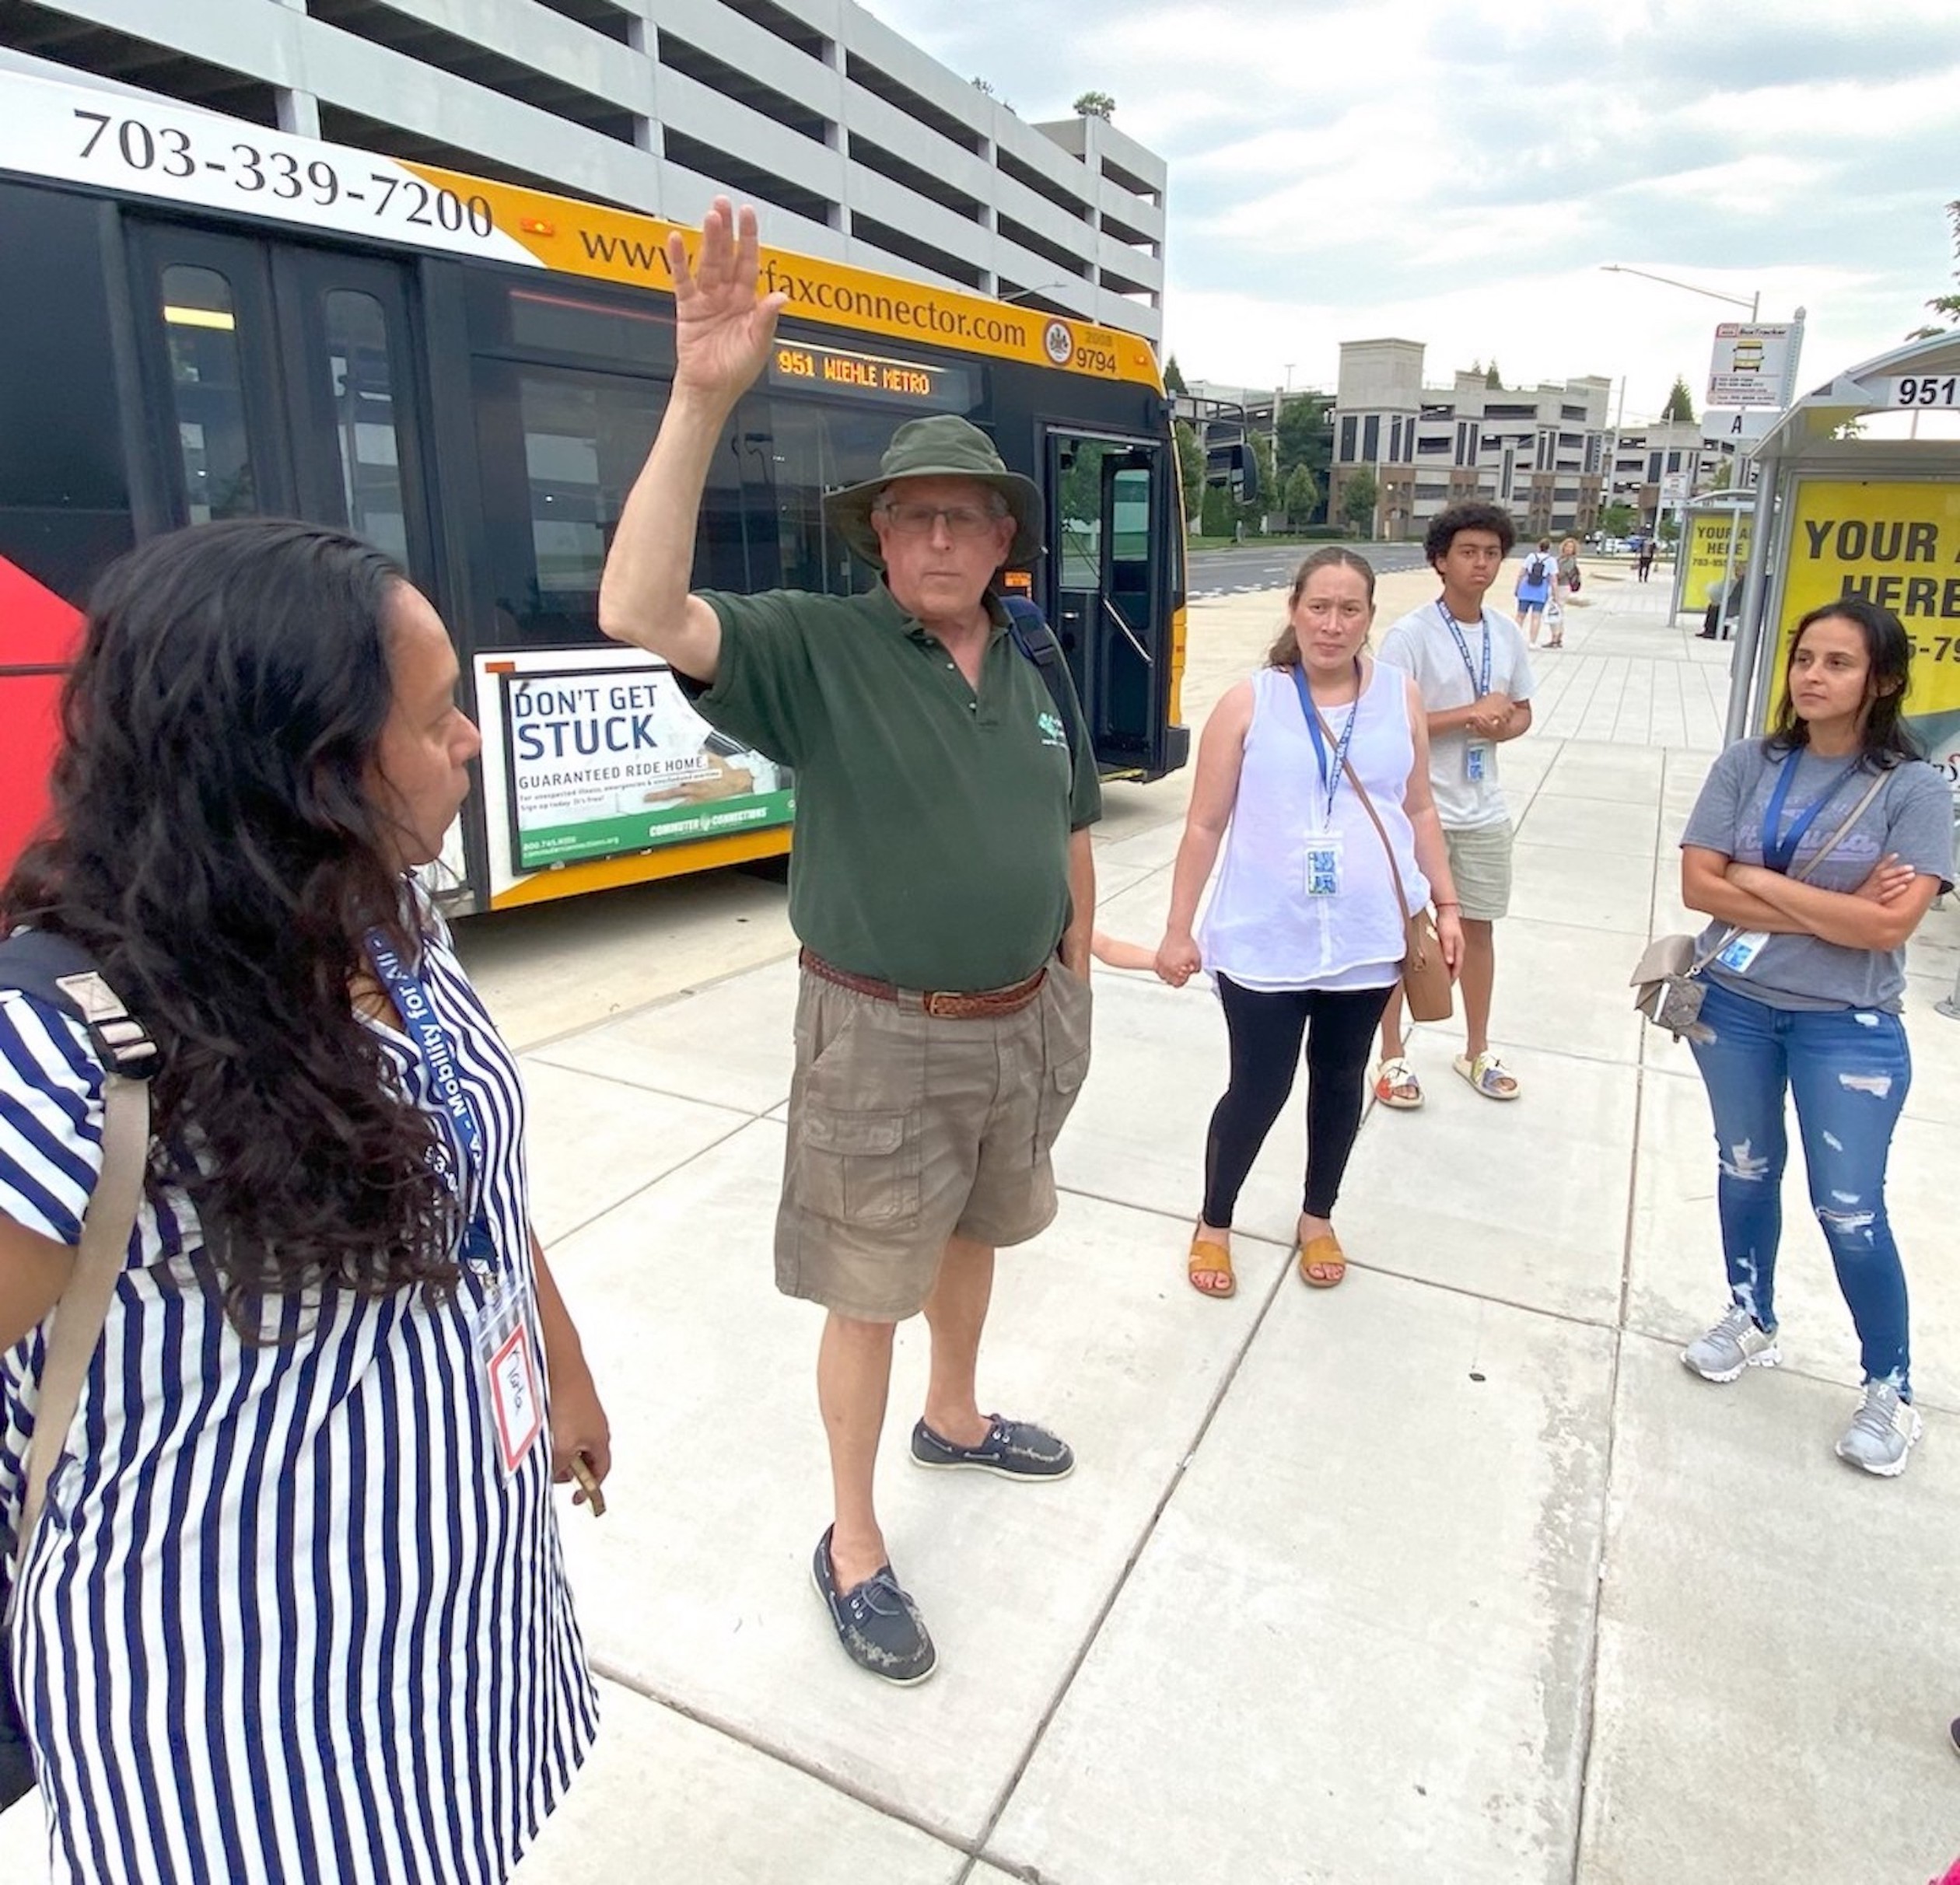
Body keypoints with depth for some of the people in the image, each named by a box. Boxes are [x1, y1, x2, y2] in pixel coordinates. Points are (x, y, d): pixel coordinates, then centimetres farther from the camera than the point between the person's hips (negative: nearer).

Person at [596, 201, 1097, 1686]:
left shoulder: (1031, 670, 4)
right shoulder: (816, 649, -14)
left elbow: (1071, 838, 14)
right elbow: (641, 611, -30)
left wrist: (1075, 986, 14)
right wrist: (703, 401, -38)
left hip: (1021, 1024, 6)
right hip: (882, 1038, -6)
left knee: (976, 1234, 25)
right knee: (868, 1295, 7)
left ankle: (956, 1419, 51)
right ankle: (853, 1543, 28)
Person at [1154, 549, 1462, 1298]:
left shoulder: (1401, 698, 2)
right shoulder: (1248, 703, -6)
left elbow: (1419, 811, 12)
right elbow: (1205, 825, -4)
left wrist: (1445, 904, 8)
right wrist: (1178, 931, -4)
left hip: (1367, 941, 3)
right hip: (1264, 942, -3)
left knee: (1340, 1082, 17)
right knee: (1257, 1090, 3)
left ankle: (1318, 1218, 39)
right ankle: (1213, 1224, 28)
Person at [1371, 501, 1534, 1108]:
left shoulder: (1507, 634, 5)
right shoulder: (1409, 635, -13)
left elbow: (1522, 713, 14)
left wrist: (1500, 728, -9)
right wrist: (1471, 713, -20)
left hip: (1483, 811, 6)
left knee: (1478, 927, 15)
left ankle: (1477, 1051, 31)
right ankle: (1392, 1056, 19)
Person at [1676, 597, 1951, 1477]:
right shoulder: (1747, 765, -4)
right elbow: (1698, 885, -10)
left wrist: (1757, 880, -15)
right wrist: (1833, 911, -16)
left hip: (1849, 1028, -3)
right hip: (1732, 1006, 3)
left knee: (1850, 1214, 4)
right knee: (1745, 1169, 19)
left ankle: (1889, 1389, 26)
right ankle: (1751, 1320, 41)